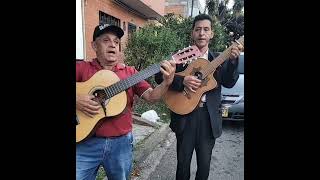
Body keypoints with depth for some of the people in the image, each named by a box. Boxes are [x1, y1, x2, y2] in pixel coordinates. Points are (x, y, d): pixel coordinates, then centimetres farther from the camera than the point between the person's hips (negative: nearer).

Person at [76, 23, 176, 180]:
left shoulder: (130, 72, 3)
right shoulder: (81, 68, -1)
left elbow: (151, 96, -3)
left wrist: (167, 82, -21)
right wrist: (76, 101, -21)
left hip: (121, 142, 3)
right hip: (86, 141, -2)